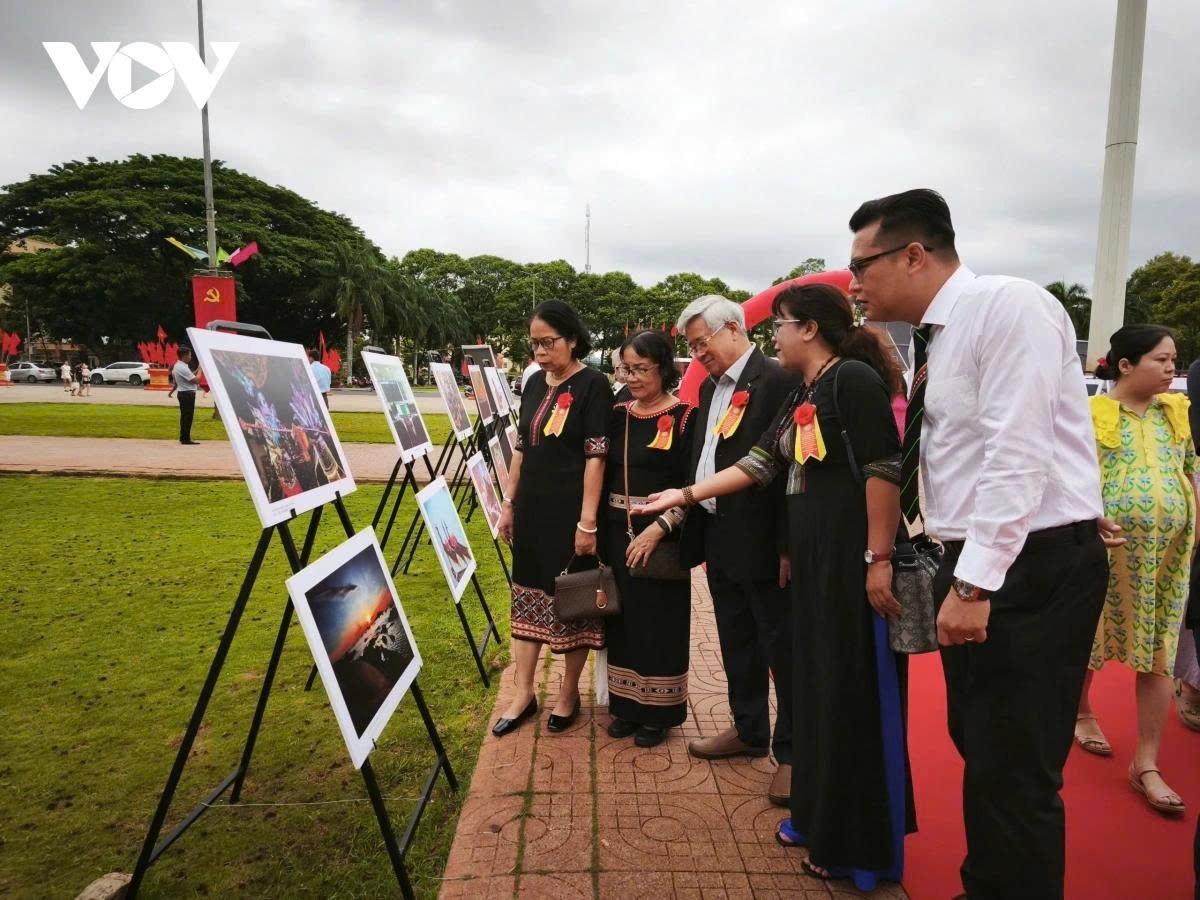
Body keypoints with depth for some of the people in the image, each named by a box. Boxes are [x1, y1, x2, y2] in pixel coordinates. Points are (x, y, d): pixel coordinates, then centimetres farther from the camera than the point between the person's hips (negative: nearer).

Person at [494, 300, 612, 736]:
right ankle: (523, 693, 21)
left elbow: (596, 455, -15)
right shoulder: (534, 383, 9)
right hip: (532, 508, 6)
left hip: (571, 510, -6)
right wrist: (509, 503, 11)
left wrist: (588, 521, -18)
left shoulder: (593, 385, -10)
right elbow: (521, 448, 13)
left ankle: (569, 693, 23)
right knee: (527, 594, 10)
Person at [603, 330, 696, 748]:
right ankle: (627, 704, 27)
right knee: (623, 618, 12)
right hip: (617, 533, 5)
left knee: (658, 621, 5)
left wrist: (659, 527, -22)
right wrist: (596, 530, 5)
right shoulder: (618, 415, 7)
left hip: (661, 536, -5)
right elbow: (604, 475, 11)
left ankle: (658, 711, 21)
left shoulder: (684, 416, -9)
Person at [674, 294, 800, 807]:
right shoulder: (711, 387, 13)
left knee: (781, 645, 4)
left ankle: (792, 751, 18)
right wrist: (694, 530, 12)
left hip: (760, 540, -9)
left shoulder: (777, 381, -14)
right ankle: (749, 731, 35)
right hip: (718, 536, 9)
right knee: (736, 641, 19)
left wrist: (788, 547, -19)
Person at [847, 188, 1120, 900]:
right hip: (977, 564, 9)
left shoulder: (1009, 305, -15)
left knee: (1014, 775, -2)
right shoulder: (938, 336, 12)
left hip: (1034, 567, -9)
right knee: (979, 752, 19)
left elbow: (1019, 454, -22)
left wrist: (974, 584, -24)